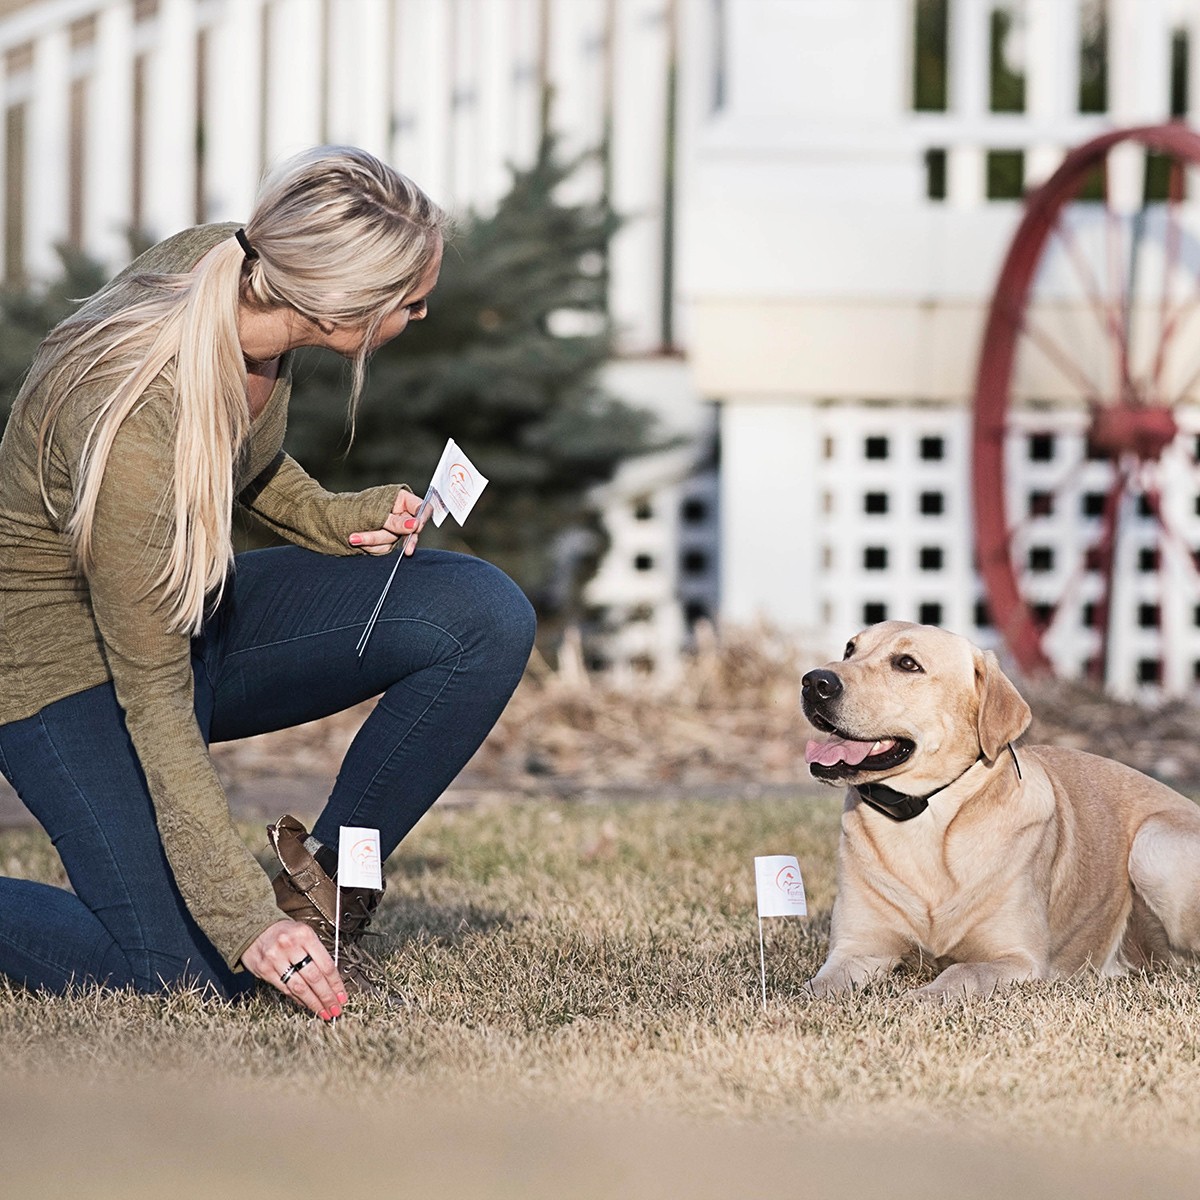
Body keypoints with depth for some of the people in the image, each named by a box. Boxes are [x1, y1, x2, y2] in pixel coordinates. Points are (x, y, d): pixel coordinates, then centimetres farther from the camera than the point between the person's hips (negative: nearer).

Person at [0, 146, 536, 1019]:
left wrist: (331, 519, -4)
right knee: (194, 972, -22)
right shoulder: (134, 423, -35)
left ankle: (322, 881, 1)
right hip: (71, 661, -7)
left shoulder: (228, 265, -13)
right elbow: (151, 698, -29)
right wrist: (244, 915, -29)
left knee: (488, 618, -13)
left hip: (197, 612, 8)